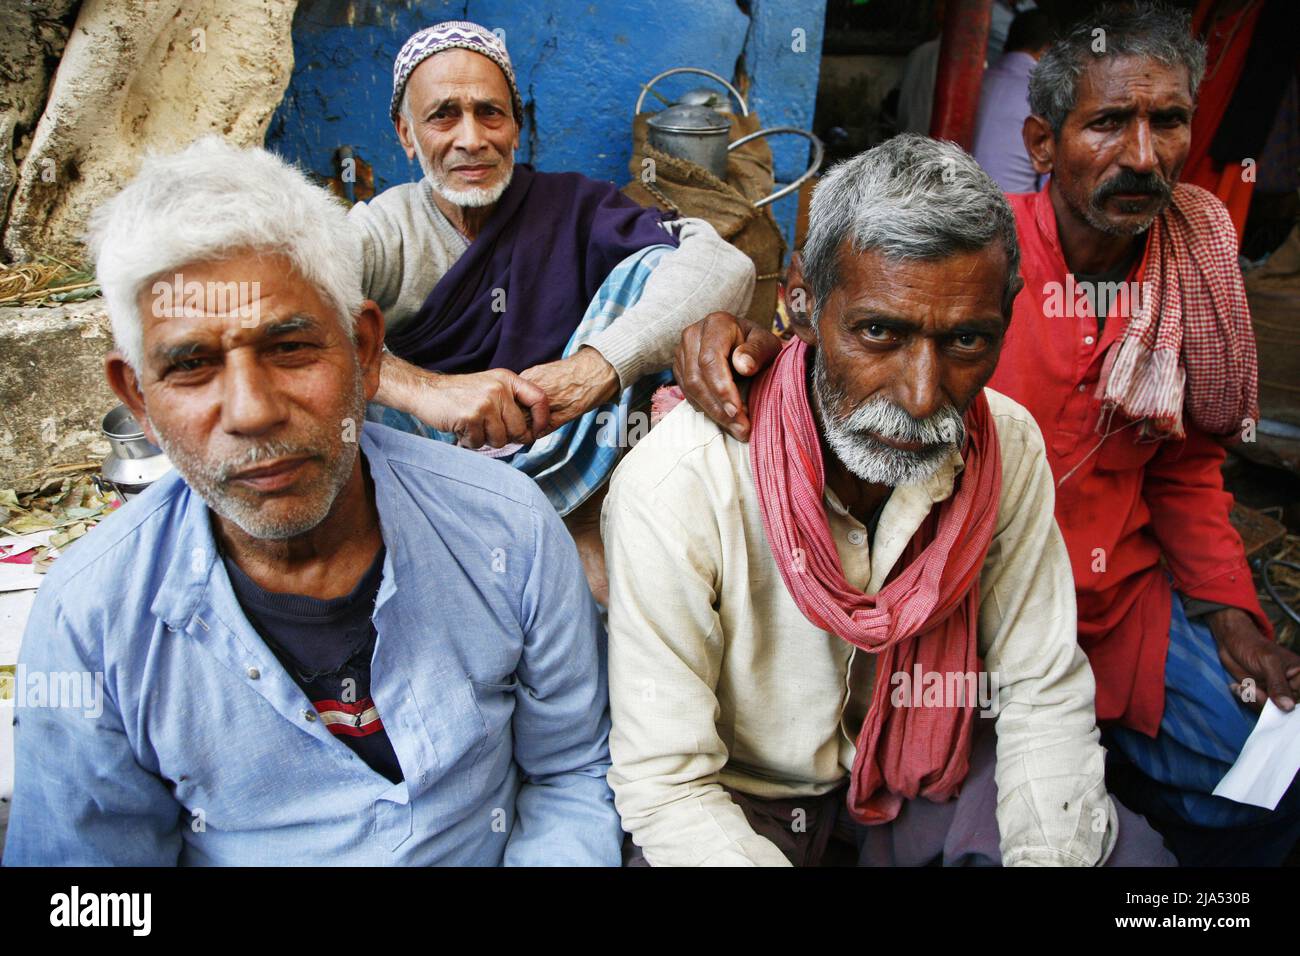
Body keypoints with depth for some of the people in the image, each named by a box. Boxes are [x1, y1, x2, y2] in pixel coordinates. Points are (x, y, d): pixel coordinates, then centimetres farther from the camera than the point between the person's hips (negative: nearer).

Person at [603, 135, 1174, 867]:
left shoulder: (1008, 448, -14)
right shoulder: (677, 487, -29)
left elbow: (1045, 695, -6)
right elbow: (663, 783, -23)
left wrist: (1052, 853, -21)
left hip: (916, 763, 5)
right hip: (740, 795, -4)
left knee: (1131, 852, -9)